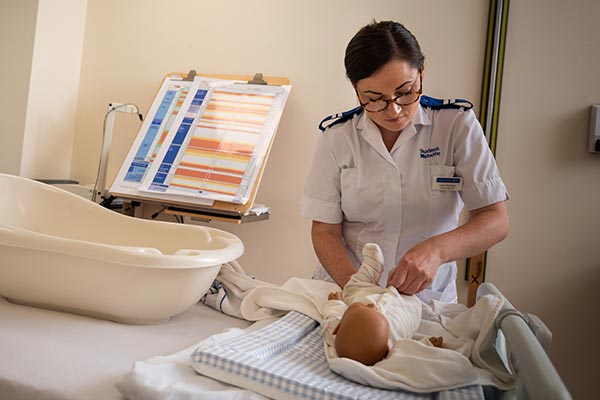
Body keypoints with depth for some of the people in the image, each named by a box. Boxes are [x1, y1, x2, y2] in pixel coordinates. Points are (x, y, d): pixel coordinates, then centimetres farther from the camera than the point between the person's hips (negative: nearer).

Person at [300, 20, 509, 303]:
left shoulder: (456, 125, -4)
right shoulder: (336, 139, -2)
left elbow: (496, 220, -8)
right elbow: (325, 231, -3)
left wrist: (436, 249, -27)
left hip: (428, 298, -1)